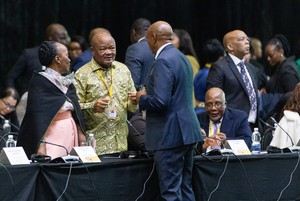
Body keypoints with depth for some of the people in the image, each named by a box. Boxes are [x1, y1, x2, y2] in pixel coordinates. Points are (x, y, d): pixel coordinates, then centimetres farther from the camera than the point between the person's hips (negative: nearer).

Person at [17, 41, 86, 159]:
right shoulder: (39, 82, -8)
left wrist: (81, 135, 7)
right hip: (51, 135, -7)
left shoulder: (67, 82, 14)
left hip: (71, 134, 7)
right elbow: (37, 115, -15)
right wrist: (41, 146, -22)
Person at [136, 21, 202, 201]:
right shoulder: (182, 58, 14)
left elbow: (160, 101, -23)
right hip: (186, 131, 10)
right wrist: (149, 94, 18)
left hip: (170, 134, -10)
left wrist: (142, 98, -5)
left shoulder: (163, 61, -16)